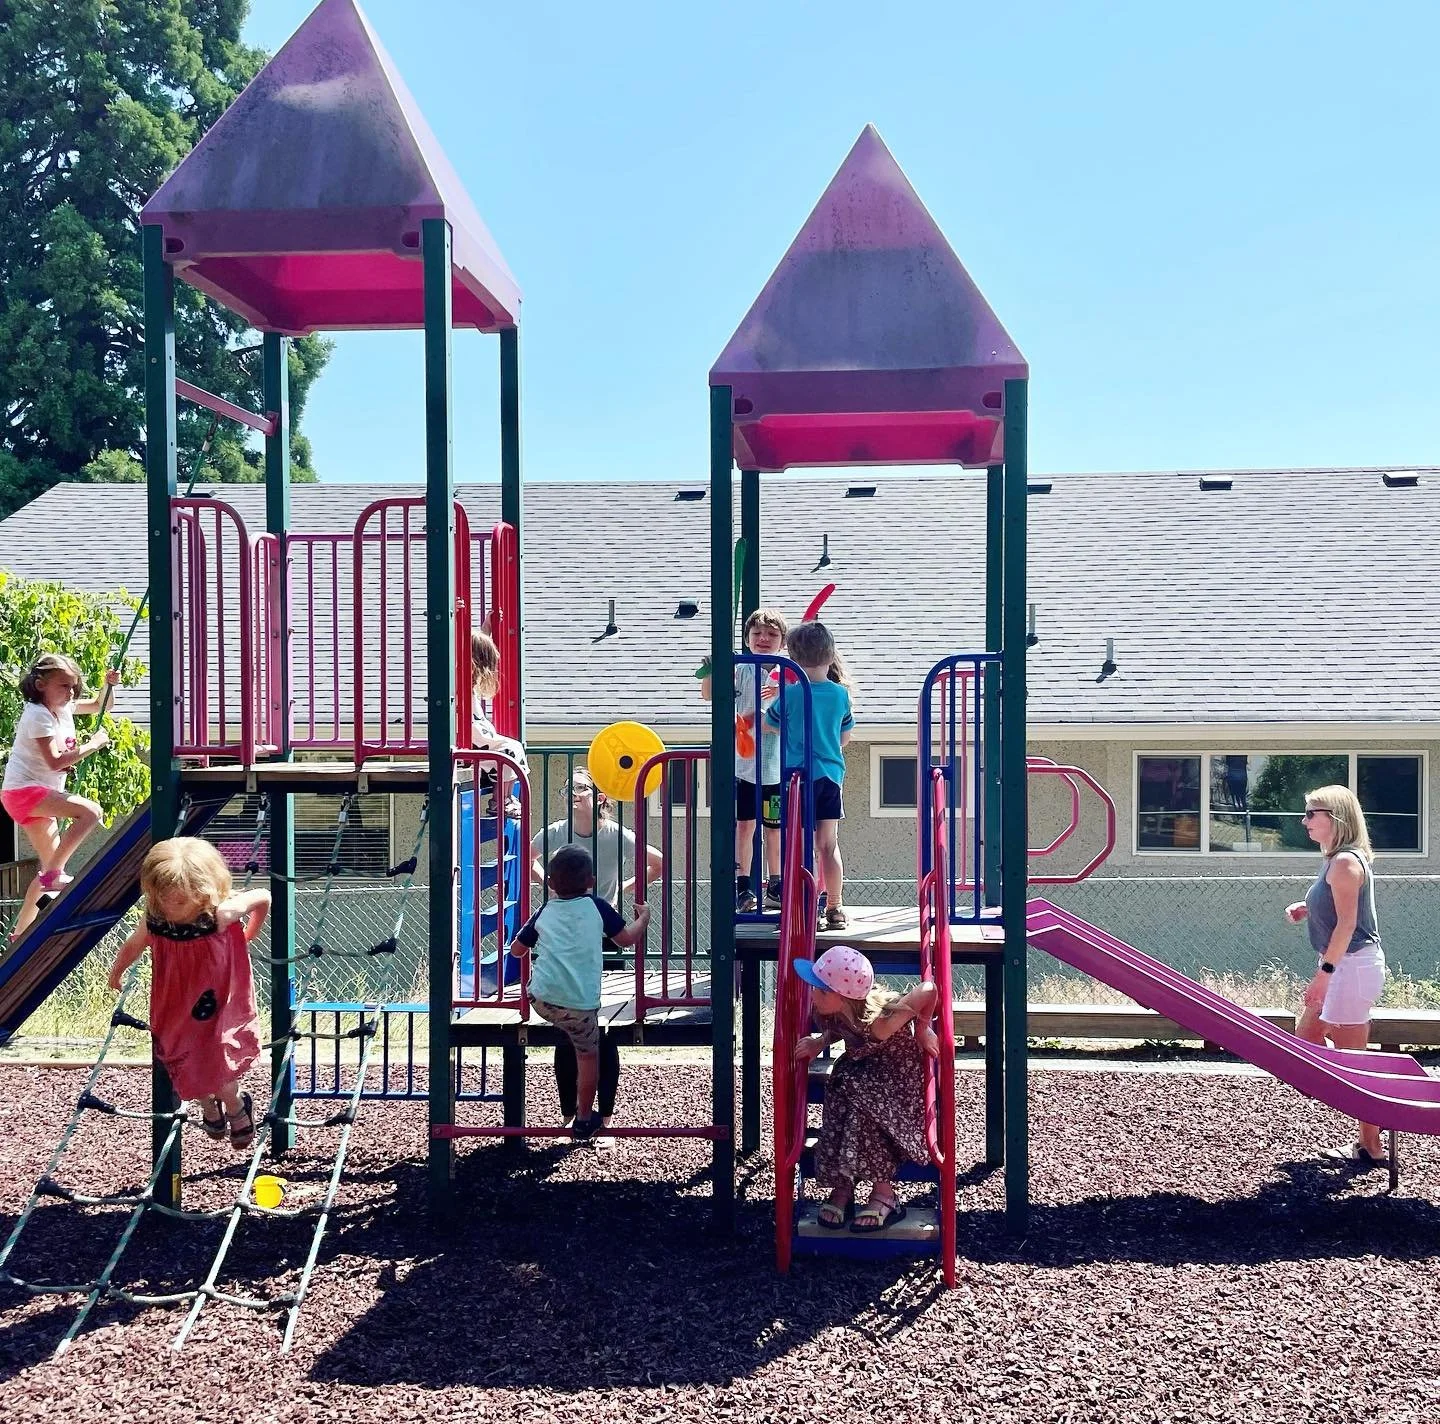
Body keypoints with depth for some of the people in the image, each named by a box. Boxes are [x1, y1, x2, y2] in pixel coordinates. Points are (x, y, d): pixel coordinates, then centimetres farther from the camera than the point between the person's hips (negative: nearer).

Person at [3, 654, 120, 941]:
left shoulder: (63, 707, 10)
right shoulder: (38, 715, -15)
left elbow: (98, 706, 26)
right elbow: (55, 761, -23)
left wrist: (109, 685, 7)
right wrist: (93, 744, -15)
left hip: (40, 794, 10)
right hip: (24, 790, -9)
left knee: (53, 868, 10)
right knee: (90, 812, -28)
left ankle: (20, 933, 17)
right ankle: (53, 874, -23)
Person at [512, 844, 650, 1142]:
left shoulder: (544, 912, 13)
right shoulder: (596, 907, 6)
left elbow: (517, 949, 22)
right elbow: (626, 938, 15)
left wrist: (528, 927, 41)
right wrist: (643, 917, 33)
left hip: (541, 1000, 2)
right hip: (580, 1004, -2)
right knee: (588, 1056, 15)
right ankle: (585, 1120, 21)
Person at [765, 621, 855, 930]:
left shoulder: (790, 694, -9)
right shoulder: (841, 693, 2)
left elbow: (769, 724, 5)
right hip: (832, 775, 3)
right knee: (829, 845, 11)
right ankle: (834, 908, 16)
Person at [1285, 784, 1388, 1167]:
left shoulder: (1346, 862, -17)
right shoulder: (1336, 859, 13)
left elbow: (1347, 923, -21)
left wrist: (1324, 971, -22)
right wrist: (1306, 910, 8)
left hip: (1354, 964, -11)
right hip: (1343, 966, 11)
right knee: (1304, 1039, 16)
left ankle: (1372, 1148, 5)